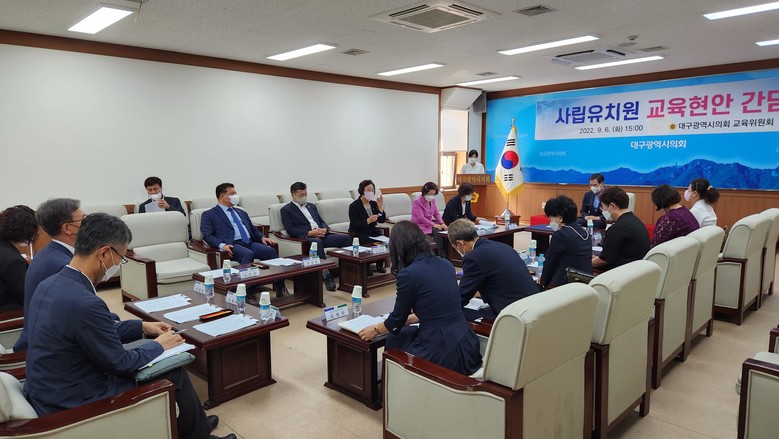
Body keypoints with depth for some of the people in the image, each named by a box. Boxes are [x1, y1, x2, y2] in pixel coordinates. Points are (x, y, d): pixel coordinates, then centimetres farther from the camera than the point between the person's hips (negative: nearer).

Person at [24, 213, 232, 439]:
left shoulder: (51, 284, -1)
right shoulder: (85, 303, -31)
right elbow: (120, 363, -19)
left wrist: (141, 326, 13)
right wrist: (158, 345, -2)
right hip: (74, 405, -9)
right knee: (174, 373, 5)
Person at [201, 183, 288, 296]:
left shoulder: (242, 213, 30)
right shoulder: (209, 215, 10)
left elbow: (253, 229, 29)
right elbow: (207, 235, -2)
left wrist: (262, 237, 7)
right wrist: (222, 245, -21)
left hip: (250, 243, 6)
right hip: (232, 245, -5)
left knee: (270, 251, -25)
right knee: (248, 254, -38)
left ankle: (280, 288, -28)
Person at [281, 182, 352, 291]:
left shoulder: (312, 206, 27)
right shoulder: (286, 210, 8)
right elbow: (290, 229, -5)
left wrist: (324, 229, -1)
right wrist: (309, 233, -16)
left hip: (321, 235, 6)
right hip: (305, 237, -6)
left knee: (346, 237, -20)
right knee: (317, 242, -42)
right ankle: (326, 275, -42)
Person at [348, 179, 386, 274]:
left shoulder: (373, 204, 9)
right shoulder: (354, 206, -8)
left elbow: (382, 220, 3)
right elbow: (354, 225, -18)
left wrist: (380, 207, -11)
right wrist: (369, 220, -31)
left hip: (373, 231, 6)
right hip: (358, 234, -5)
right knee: (374, 242, -30)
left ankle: (379, 265, -3)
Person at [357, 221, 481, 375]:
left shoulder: (408, 274, -14)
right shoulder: (445, 265, 6)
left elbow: (397, 320, 0)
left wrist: (375, 330, 20)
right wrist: (408, 319, 32)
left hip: (442, 355, -6)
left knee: (394, 341, 21)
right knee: (405, 334, 27)